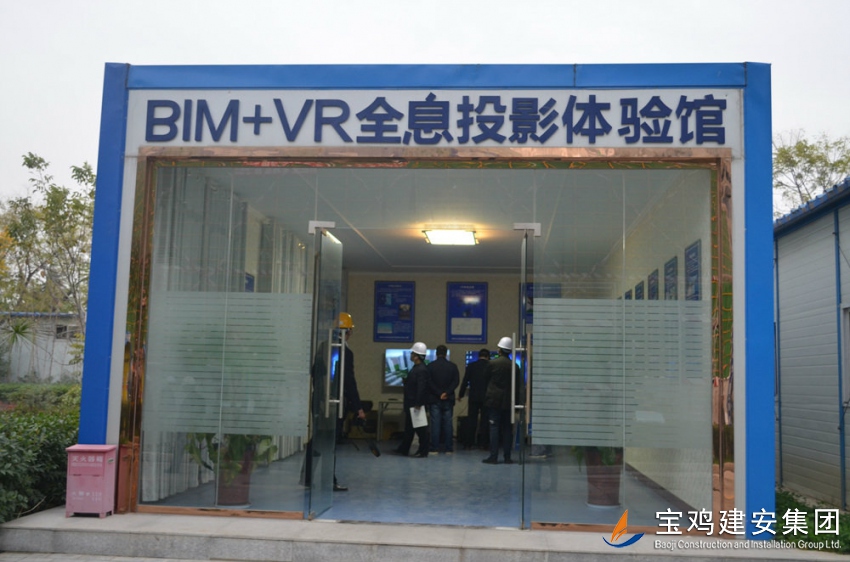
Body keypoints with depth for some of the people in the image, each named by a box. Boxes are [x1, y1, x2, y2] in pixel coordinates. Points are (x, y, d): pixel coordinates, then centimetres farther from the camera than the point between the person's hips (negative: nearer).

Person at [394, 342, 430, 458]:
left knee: (420, 428, -1)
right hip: (410, 404, 10)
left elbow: (421, 388, -24)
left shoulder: (422, 370, -19)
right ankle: (403, 449, 25)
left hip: (416, 404, -10)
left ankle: (423, 451, 6)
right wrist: (406, 402, 21)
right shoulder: (416, 368, 12)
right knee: (408, 427, 16)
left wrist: (417, 404, -26)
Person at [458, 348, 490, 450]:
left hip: (473, 397, 1)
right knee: (484, 420, 6)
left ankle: (468, 443, 4)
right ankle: (482, 443, 6)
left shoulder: (471, 366, -2)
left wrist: (460, 395, 8)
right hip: (486, 397, -1)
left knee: (472, 420, 5)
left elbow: (465, 381, -1)